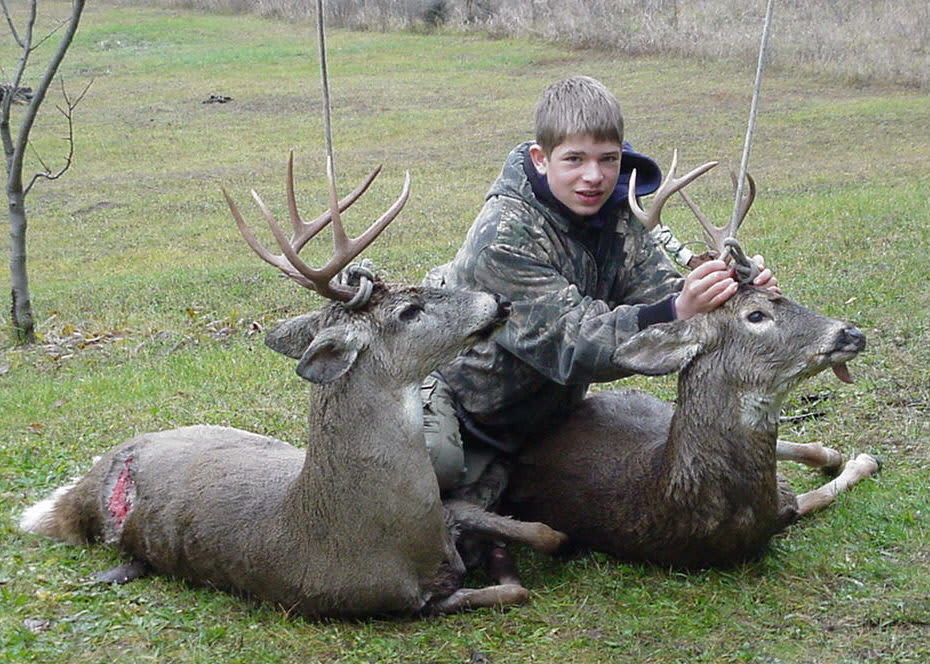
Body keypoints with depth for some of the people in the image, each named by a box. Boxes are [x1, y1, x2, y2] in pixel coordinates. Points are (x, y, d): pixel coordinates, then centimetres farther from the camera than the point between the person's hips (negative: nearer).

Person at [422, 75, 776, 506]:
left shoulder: (616, 218, -8)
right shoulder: (504, 235, -30)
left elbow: (661, 289, -17)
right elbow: (572, 340, -36)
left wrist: (737, 292, -37)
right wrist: (675, 314, -49)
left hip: (541, 402, 8)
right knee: (436, 456, -34)